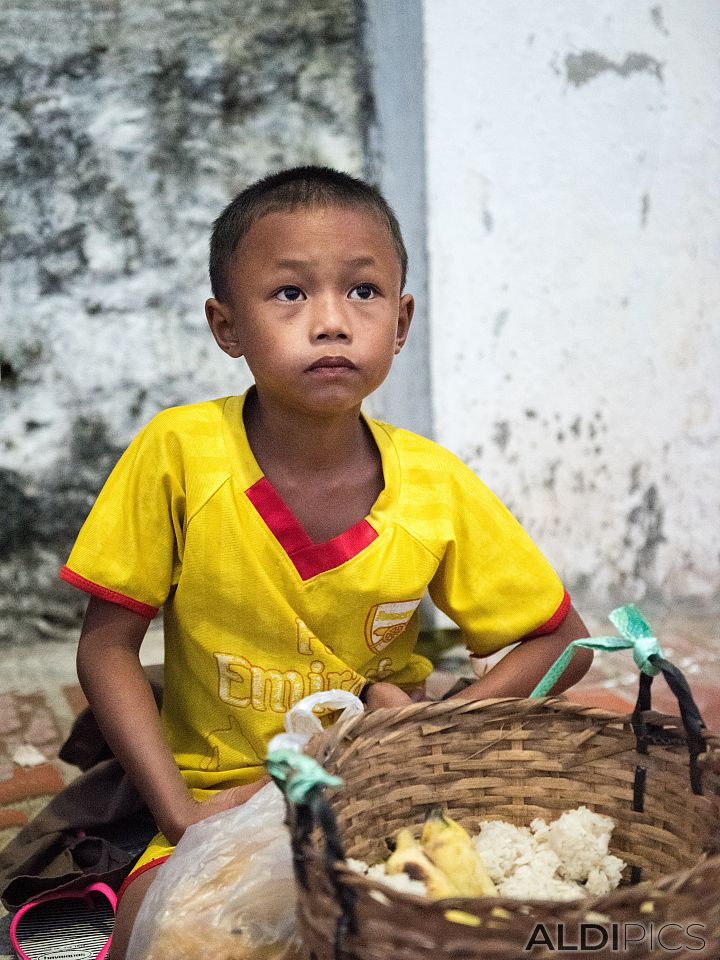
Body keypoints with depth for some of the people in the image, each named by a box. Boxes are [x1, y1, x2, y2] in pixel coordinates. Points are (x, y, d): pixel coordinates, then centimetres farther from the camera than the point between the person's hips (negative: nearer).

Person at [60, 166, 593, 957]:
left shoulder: (435, 486, -13)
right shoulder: (178, 453, -16)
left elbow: (561, 641, -1)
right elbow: (106, 647, -9)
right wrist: (179, 810, -17)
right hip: (223, 799, -1)